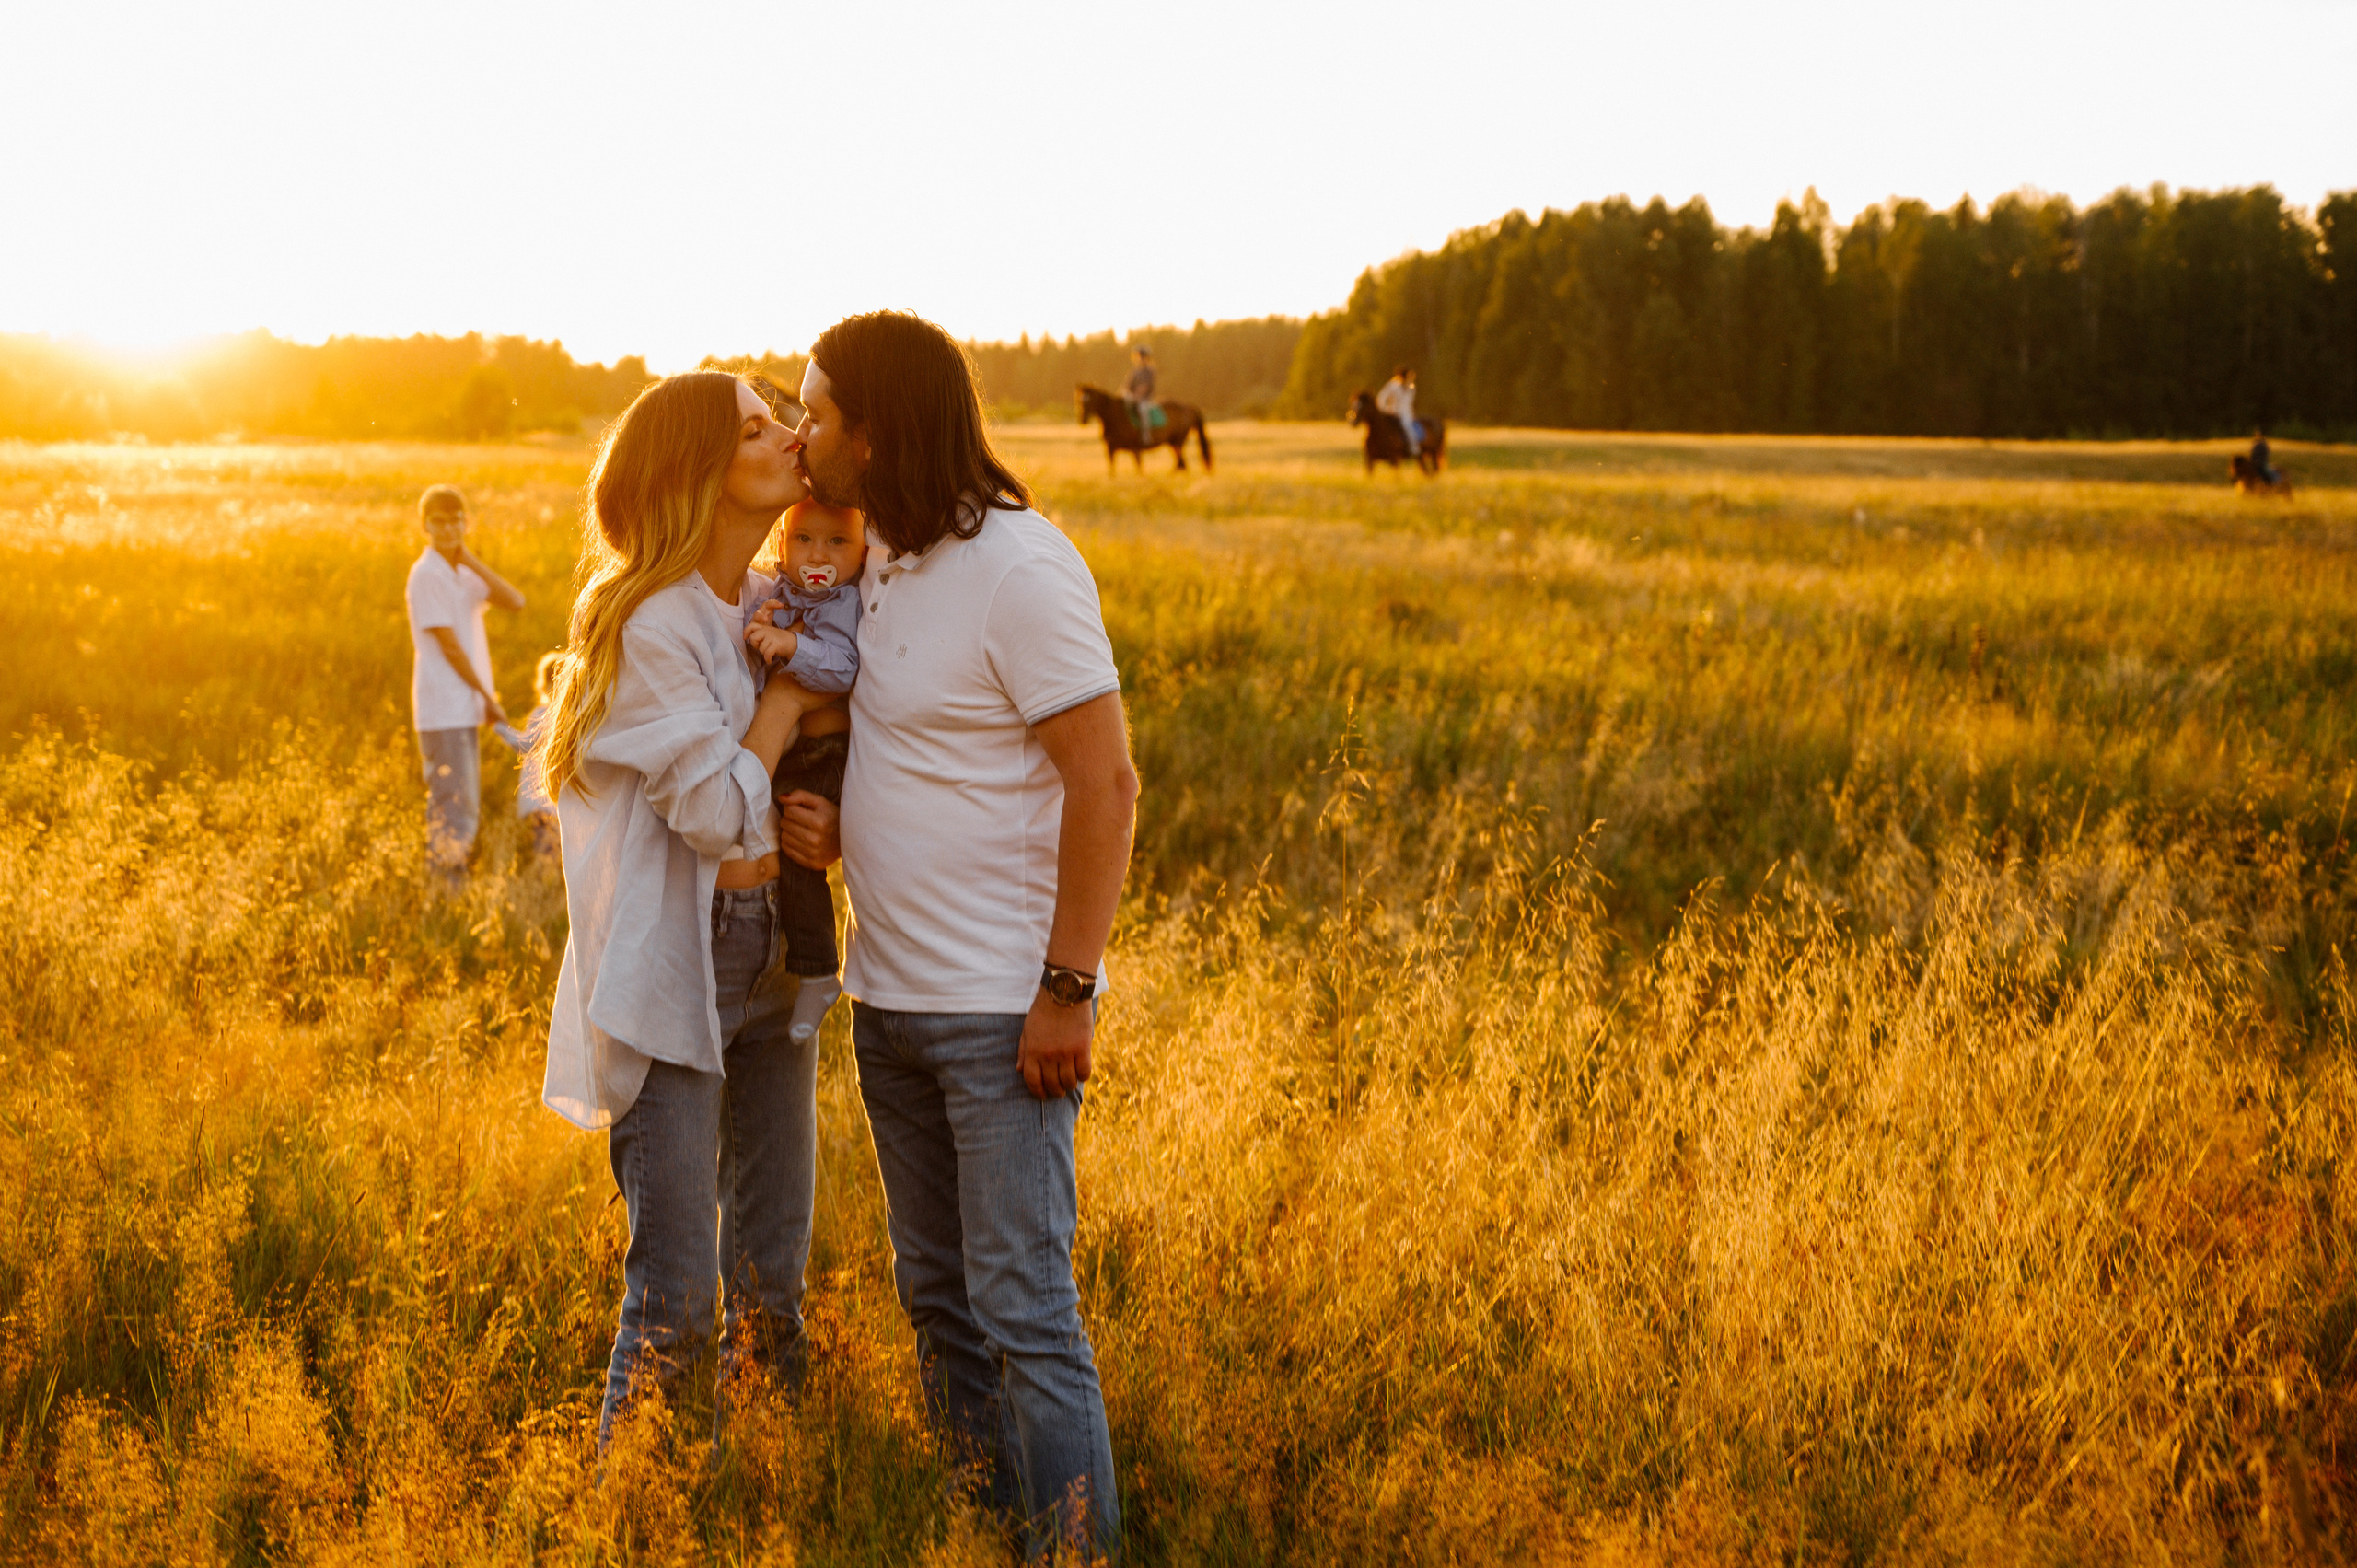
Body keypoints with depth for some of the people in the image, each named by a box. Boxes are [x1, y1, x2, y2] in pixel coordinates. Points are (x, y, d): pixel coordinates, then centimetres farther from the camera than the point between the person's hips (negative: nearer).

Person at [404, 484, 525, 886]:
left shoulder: (464, 573, 14)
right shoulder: (426, 575, -11)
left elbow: (515, 601, -1)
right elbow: (448, 646, -14)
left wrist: (470, 559, -6)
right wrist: (488, 698, -10)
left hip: (467, 709, 9)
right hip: (444, 711, -9)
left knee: (466, 806, 13)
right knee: (455, 810, -11)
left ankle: (453, 890, 20)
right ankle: (445, 888, -8)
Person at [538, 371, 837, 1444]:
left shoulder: (774, 602, 7)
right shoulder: (647, 624, -15)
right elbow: (720, 813, -20)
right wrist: (790, 686, -10)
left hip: (770, 971, 7)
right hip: (670, 985, -7)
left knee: (774, 1279, 14)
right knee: (676, 1298, -5)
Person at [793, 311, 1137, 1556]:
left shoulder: (1018, 569, -15)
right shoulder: (881, 562, 9)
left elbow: (1105, 784, -18)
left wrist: (1066, 988, -20)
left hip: (1004, 1009, -8)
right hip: (889, 995, 8)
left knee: (1021, 1306, -5)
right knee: (937, 1297, 15)